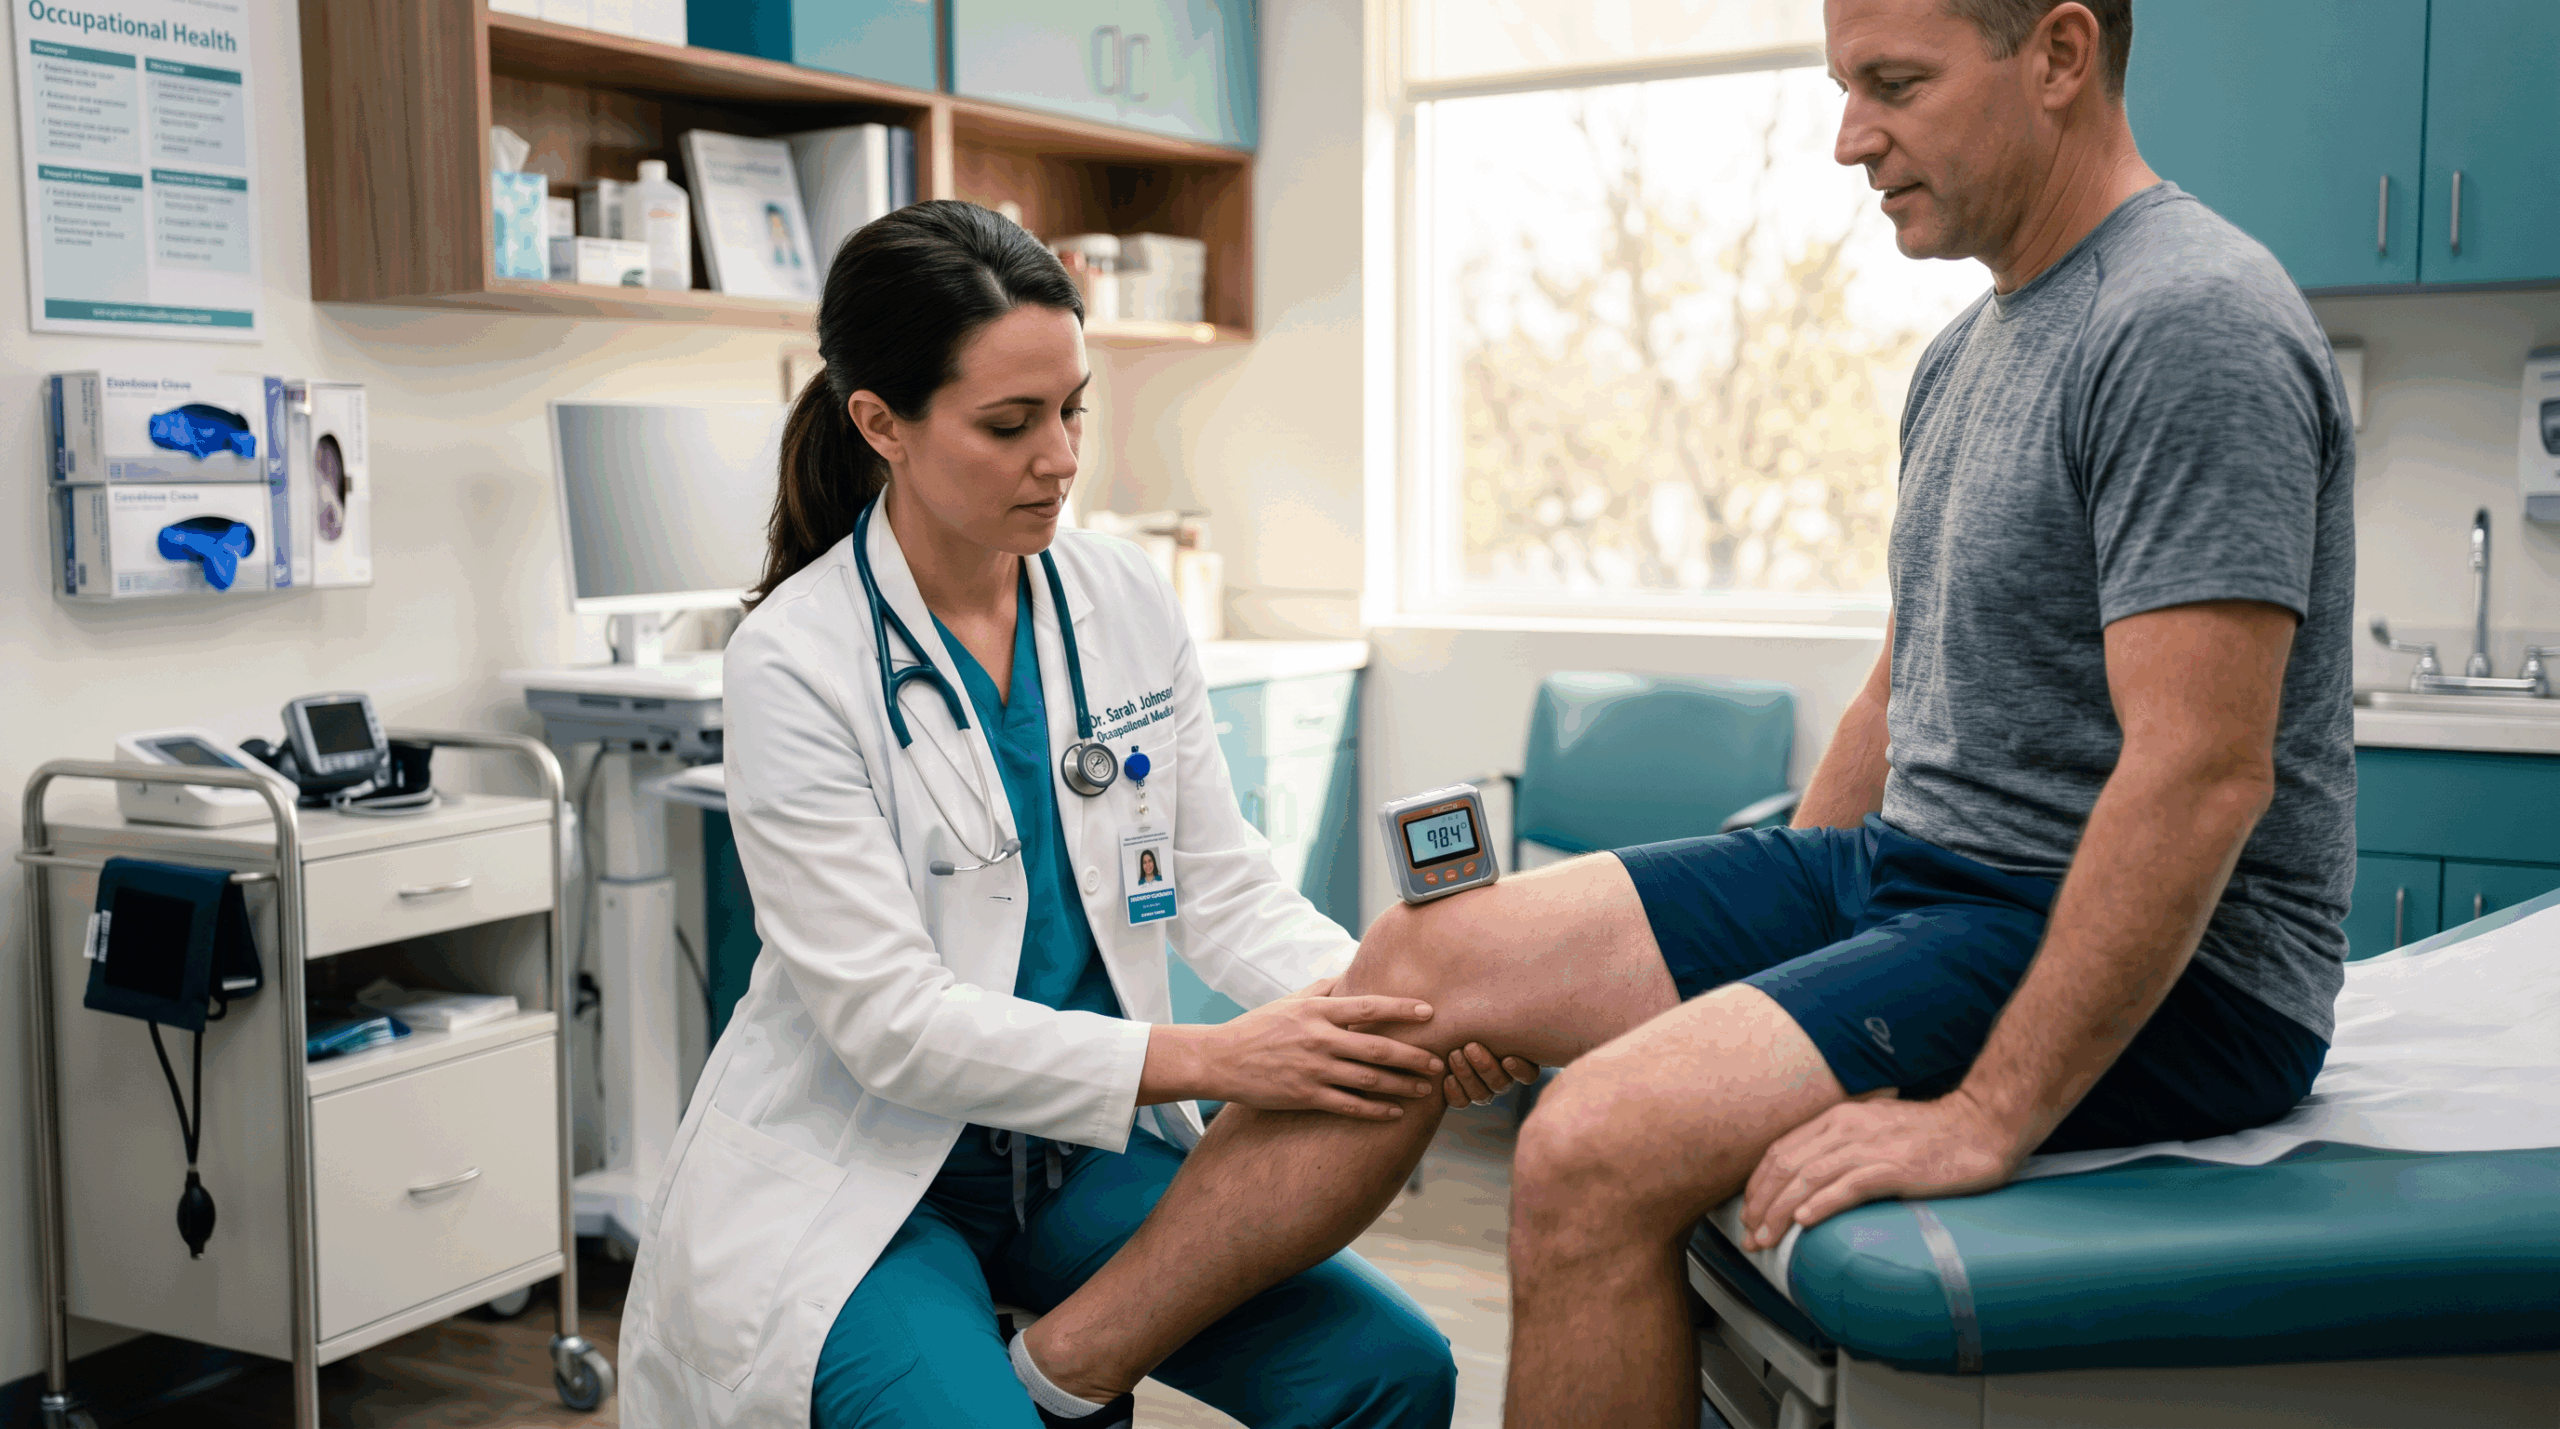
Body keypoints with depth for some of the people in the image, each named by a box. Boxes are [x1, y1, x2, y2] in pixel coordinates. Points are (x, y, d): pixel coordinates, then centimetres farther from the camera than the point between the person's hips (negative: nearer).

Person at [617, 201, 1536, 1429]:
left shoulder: (1127, 603, 1)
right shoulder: (795, 659, -14)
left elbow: (1224, 882, 1)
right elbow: (888, 1018, -19)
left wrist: (1384, 1005, -19)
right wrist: (1206, 1061, -29)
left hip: (1086, 1147, 4)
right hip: (863, 1175, -4)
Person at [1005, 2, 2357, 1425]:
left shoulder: (2193, 324, -18)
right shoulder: (1970, 347, 14)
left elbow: (2203, 773, -25)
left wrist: (1987, 1117, -26)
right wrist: (1758, 933, 14)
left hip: (2164, 971, -9)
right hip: (1911, 870, 9)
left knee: (1601, 1148, -28)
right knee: (1434, 958, 1)